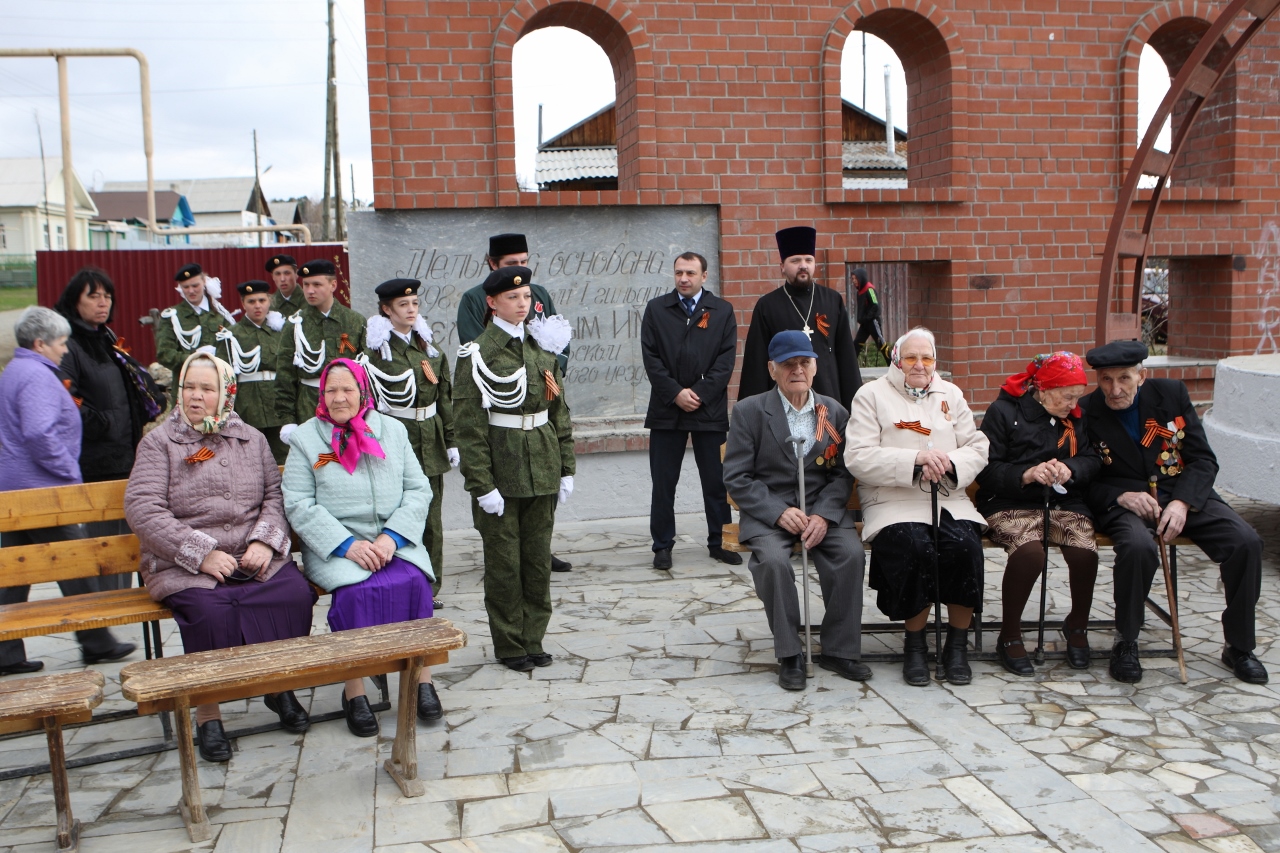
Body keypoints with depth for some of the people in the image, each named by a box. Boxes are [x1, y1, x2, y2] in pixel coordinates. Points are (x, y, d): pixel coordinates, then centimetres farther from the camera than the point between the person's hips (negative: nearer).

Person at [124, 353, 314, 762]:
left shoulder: (252, 439, 17)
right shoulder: (159, 442, 6)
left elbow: (276, 495, 10)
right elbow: (142, 509, -7)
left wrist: (265, 542, -10)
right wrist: (202, 554, -15)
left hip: (254, 559, 3)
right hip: (185, 567, -3)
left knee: (296, 593, -26)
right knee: (210, 610, -34)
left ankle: (281, 686, -5)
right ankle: (207, 713, -16)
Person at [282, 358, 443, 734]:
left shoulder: (393, 431, 13)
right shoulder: (305, 439, 7)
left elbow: (419, 490, 7)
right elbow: (298, 505, -3)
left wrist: (391, 537, -10)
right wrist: (347, 545, -16)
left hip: (394, 542, 2)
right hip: (334, 548, -2)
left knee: (414, 582, -27)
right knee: (358, 591, -30)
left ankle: (422, 678, -16)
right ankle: (354, 691, -18)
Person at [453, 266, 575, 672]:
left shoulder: (543, 347, 9)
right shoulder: (478, 354, -7)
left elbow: (560, 412, 13)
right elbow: (469, 426, -11)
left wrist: (566, 468, 8)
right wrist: (482, 485, -15)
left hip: (542, 467, 5)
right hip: (501, 468, -5)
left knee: (539, 557, 10)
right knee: (504, 561, 4)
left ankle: (533, 638, 22)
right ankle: (509, 645, 16)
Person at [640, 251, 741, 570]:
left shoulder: (722, 311, 7)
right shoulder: (656, 309, 7)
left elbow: (727, 358, 0)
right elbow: (650, 356, 0)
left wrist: (701, 393, -10)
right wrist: (675, 393, -10)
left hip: (710, 409, 0)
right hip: (666, 409, 0)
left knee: (716, 481, 5)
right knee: (663, 482, 4)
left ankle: (719, 542, 17)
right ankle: (662, 546, 13)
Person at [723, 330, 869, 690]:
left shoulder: (835, 413, 9)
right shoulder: (749, 411, 0)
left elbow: (842, 475, 6)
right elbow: (736, 478, -4)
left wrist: (823, 515, -13)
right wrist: (779, 512, -17)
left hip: (823, 509, 2)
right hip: (767, 512, -2)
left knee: (852, 553, -25)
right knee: (774, 560, -32)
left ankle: (838, 649, -9)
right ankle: (789, 655, -15)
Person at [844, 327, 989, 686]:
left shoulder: (950, 395, 19)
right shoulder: (871, 395, 6)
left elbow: (978, 448, 10)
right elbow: (858, 457, -7)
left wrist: (950, 464, -13)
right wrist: (916, 459, -17)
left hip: (948, 500, 3)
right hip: (894, 502, -3)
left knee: (965, 545, -27)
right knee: (915, 548, -32)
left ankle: (957, 643, -10)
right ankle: (915, 643, -10)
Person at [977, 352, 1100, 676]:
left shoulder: (1076, 417, 17)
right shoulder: (1003, 411, 0)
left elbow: (1092, 461, 10)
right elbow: (986, 470, -5)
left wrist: (1070, 469, -12)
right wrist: (1026, 475, -22)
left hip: (1064, 502, 4)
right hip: (1011, 503, -4)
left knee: (1085, 550, -28)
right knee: (1029, 551, -36)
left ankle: (1078, 625, 3)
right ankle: (1009, 636, -14)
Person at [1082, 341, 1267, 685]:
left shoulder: (1172, 393, 1)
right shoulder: (1085, 412, -6)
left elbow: (1204, 459, 1)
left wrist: (1182, 502, -16)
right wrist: (1122, 496, -21)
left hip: (1184, 493, 3)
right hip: (1125, 500, -3)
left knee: (1246, 541, -20)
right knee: (1138, 546, -37)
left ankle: (1239, 647, -1)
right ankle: (1126, 644, -14)